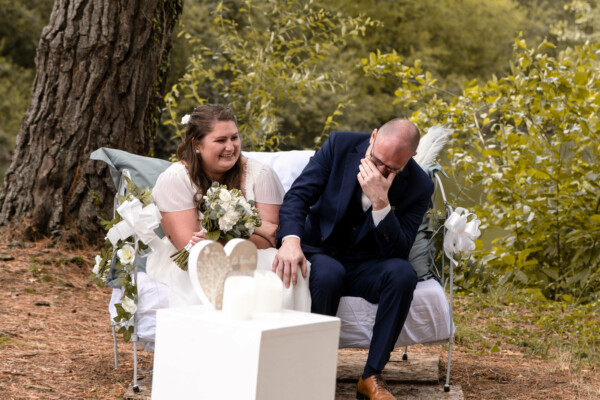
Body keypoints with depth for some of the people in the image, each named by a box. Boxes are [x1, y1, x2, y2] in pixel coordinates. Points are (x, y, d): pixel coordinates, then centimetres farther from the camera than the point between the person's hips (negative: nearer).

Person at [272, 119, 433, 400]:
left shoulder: (418, 186, -10)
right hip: (321, 253, -1)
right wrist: (291, 240, -35)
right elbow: (298, 195, -15)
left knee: (403, 273, -31)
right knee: (328, 273, -36)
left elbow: (398, 252, -16)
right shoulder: (340, 145, -9)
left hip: (366, 266, 1)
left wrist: (381, 203, -32)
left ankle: (371, 377, -21)